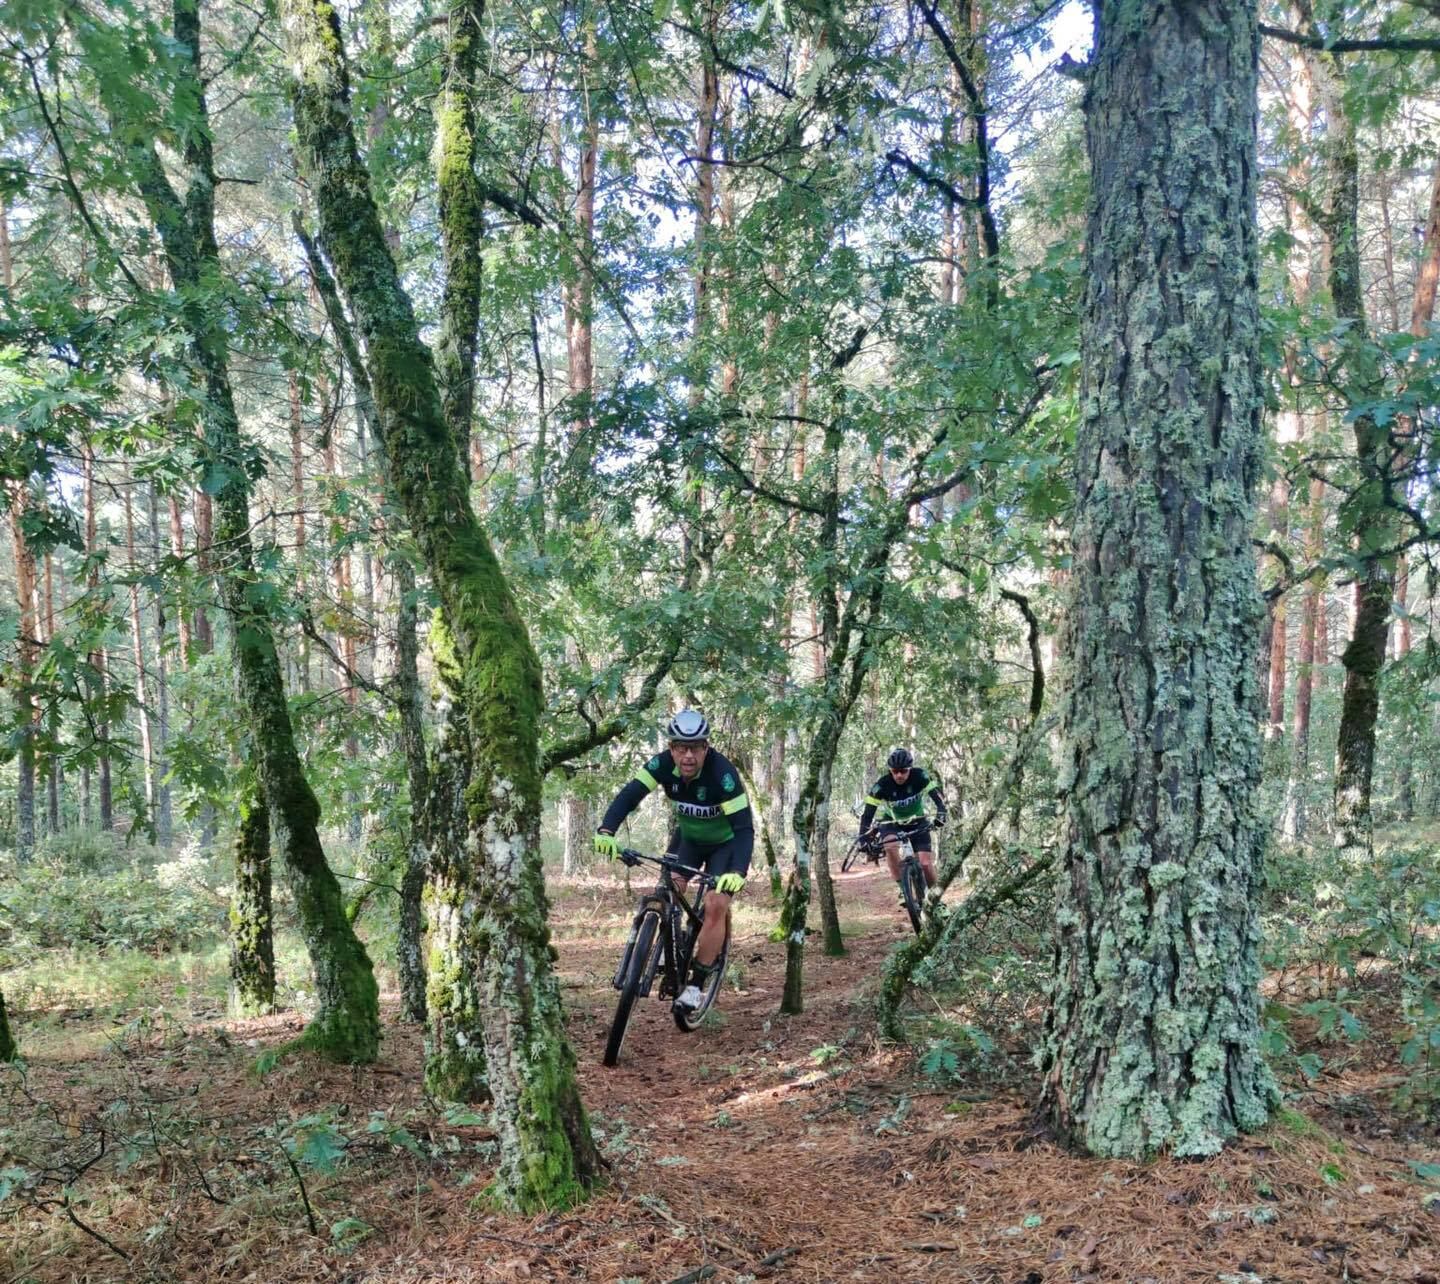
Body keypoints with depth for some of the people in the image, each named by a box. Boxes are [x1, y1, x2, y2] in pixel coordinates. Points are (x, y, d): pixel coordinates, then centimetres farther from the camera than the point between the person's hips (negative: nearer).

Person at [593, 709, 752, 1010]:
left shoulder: (722, 772, -37)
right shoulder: (663, 764, -25)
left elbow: (744, 829, -39)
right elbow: (629, 795, -31)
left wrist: (737, 872, -54)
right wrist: (606, 830, -50)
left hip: (725, 842, -4)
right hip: (687, 836, 4)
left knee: (715, 906, -15)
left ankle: (698, 983, -3)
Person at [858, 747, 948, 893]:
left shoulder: (920, 776, -24)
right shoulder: (881, 785, -26)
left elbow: (937, 795, -28)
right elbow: (868, 813, -25)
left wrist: (941, 812, -48)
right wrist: (863, 838, -35)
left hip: (917, 822, 1)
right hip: (892, 822, 0)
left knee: (926, 864, -14)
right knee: (890, 846, -33)